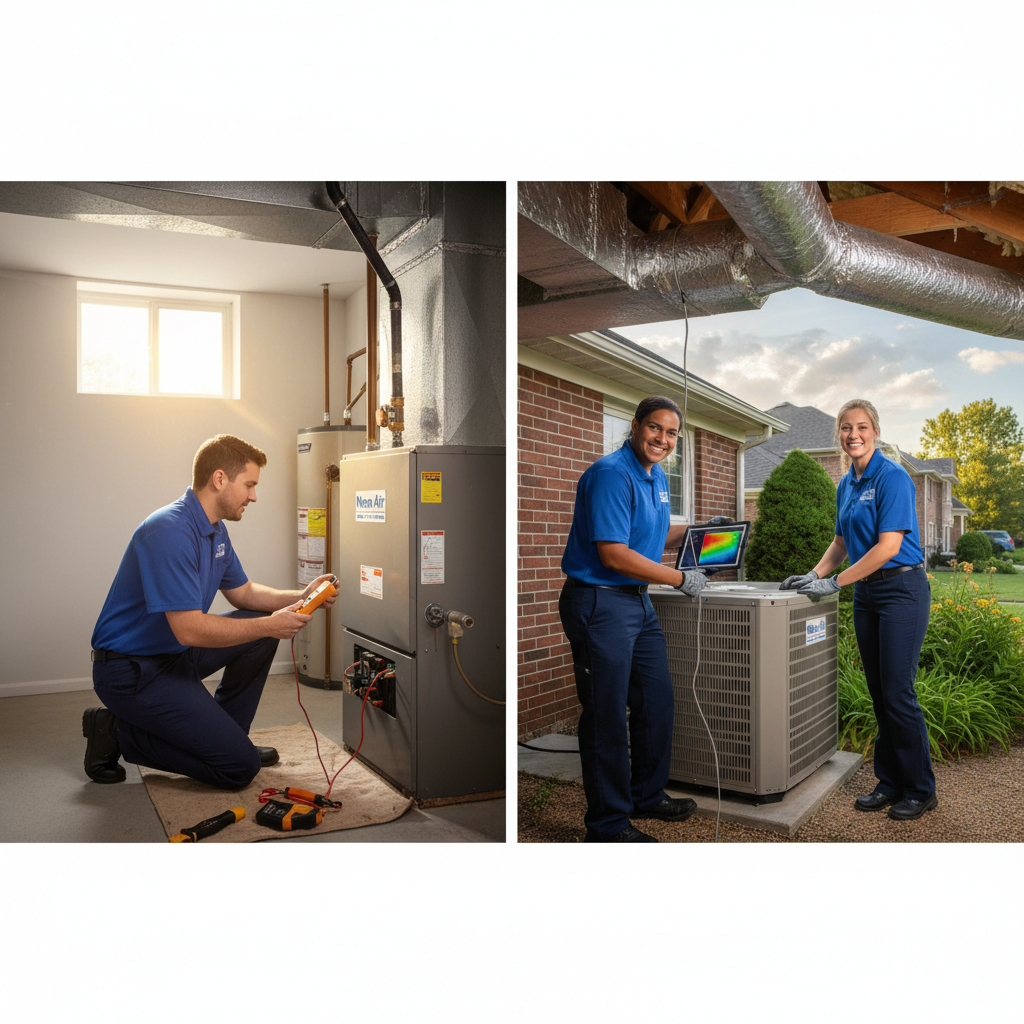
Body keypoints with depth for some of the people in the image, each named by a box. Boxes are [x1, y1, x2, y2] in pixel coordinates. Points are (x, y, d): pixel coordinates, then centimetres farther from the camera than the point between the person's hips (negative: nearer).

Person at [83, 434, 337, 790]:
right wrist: (269, 625, -22)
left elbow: (244, 593, 16)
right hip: (132, 670, -10)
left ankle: (224, 734, 16)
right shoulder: (171, 532, -26)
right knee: (240, 766, -12)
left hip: (175, 652, 10)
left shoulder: (215, 530, 7)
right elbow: (189, 629, -29)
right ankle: (119, 733, 0)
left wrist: (300, 598, -1)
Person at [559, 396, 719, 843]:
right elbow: (614, 555, -23)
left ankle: (647, 795, 36)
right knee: (606, 716, -1)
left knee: (657, 702, 17)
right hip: (599, 603, -10)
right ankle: (608, 824, 14)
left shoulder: (658, 477, 12)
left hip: (638, 603, 10)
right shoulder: (611, 474, -18)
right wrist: (681, 579, -15)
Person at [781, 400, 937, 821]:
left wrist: (835, 582, -18)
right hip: (865, 593, 8)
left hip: (901, 589, -8)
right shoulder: (846, 485, 12)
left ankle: (921, 790, 11)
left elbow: (888, 546, -19)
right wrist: (814, 574, 4)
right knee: (878, 692, 11)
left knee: (898, 692, -5)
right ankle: (890, 782, 22)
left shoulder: (893, 478, -13)